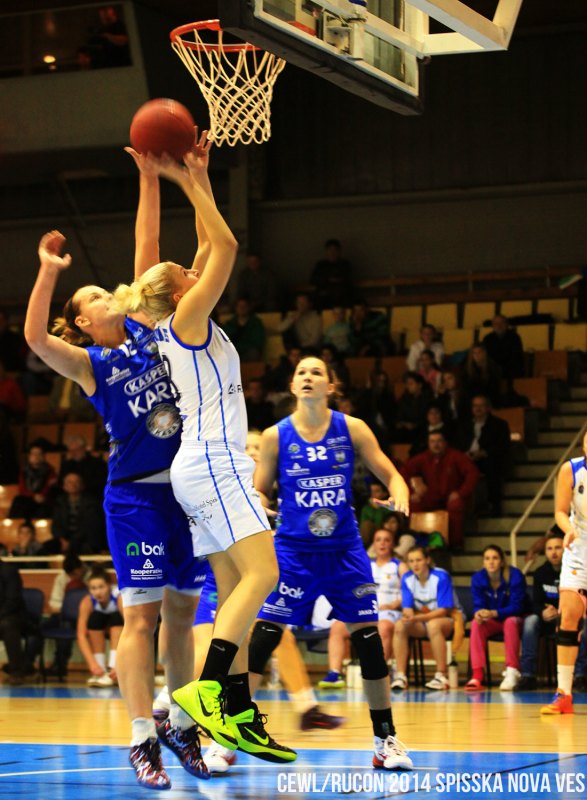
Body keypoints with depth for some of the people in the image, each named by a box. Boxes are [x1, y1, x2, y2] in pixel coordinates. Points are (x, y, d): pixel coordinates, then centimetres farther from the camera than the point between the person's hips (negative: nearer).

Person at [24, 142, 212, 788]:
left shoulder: (145, 329, 13)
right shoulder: (87, 363, 0)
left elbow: (147, 248, 10)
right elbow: (34, 336, -19)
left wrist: (152, 181, 6)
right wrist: (48, 273, -25)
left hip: (187, 487, 5)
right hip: (136, 494, -5)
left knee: (181, 611, 9)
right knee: (141, 615, -7)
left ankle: (181, 726, 18)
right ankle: (142, 738, -8)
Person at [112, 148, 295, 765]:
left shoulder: (180, 328, 18)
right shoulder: (187, 318, -5)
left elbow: (211, 248, 24)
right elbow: (226, 247, -9)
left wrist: (198, 181, 22)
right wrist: (191, 184, -3)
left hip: (206, 466, 10)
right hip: (213, 461, -10)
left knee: (234, 590, 4)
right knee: (261, 573, -18)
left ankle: (240, 715, -1)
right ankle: (208, 688, -29)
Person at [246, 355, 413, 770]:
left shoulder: (352, 429, -2)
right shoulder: (276, 436, -2)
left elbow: (391, 474, 1)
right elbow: (259, 491, 4)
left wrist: (399, 497, -21)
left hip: (345, 550, 1)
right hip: (293, 550, -1)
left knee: (369, 640, 0)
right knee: (262, 638, -9)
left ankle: (386, 739, 12)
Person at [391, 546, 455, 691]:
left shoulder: (441, 577, -18)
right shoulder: (407, 579, -4)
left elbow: (443, 610, -20)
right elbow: (407, 608, -3)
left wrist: (418, 618, -32)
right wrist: (409, 616, -29)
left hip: (446, 620, -4)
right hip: (420, 622, 4)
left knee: (433, 625, -39)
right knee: (399, 626, -26)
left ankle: (441, 676, -34)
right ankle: (400, 676, -25)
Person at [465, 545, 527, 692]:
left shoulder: (515, 576, -18)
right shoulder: (478, 578, -7)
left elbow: (516, 607, -22)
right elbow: (478, 605, -8)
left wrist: (494, 613, -38)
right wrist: (478, 613, -35)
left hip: (513, 619, -3)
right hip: (492, 623, 3)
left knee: (511, 622, -37)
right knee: (476, 624, -28)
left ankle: (512, 671, -38)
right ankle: (477, 675, -37)